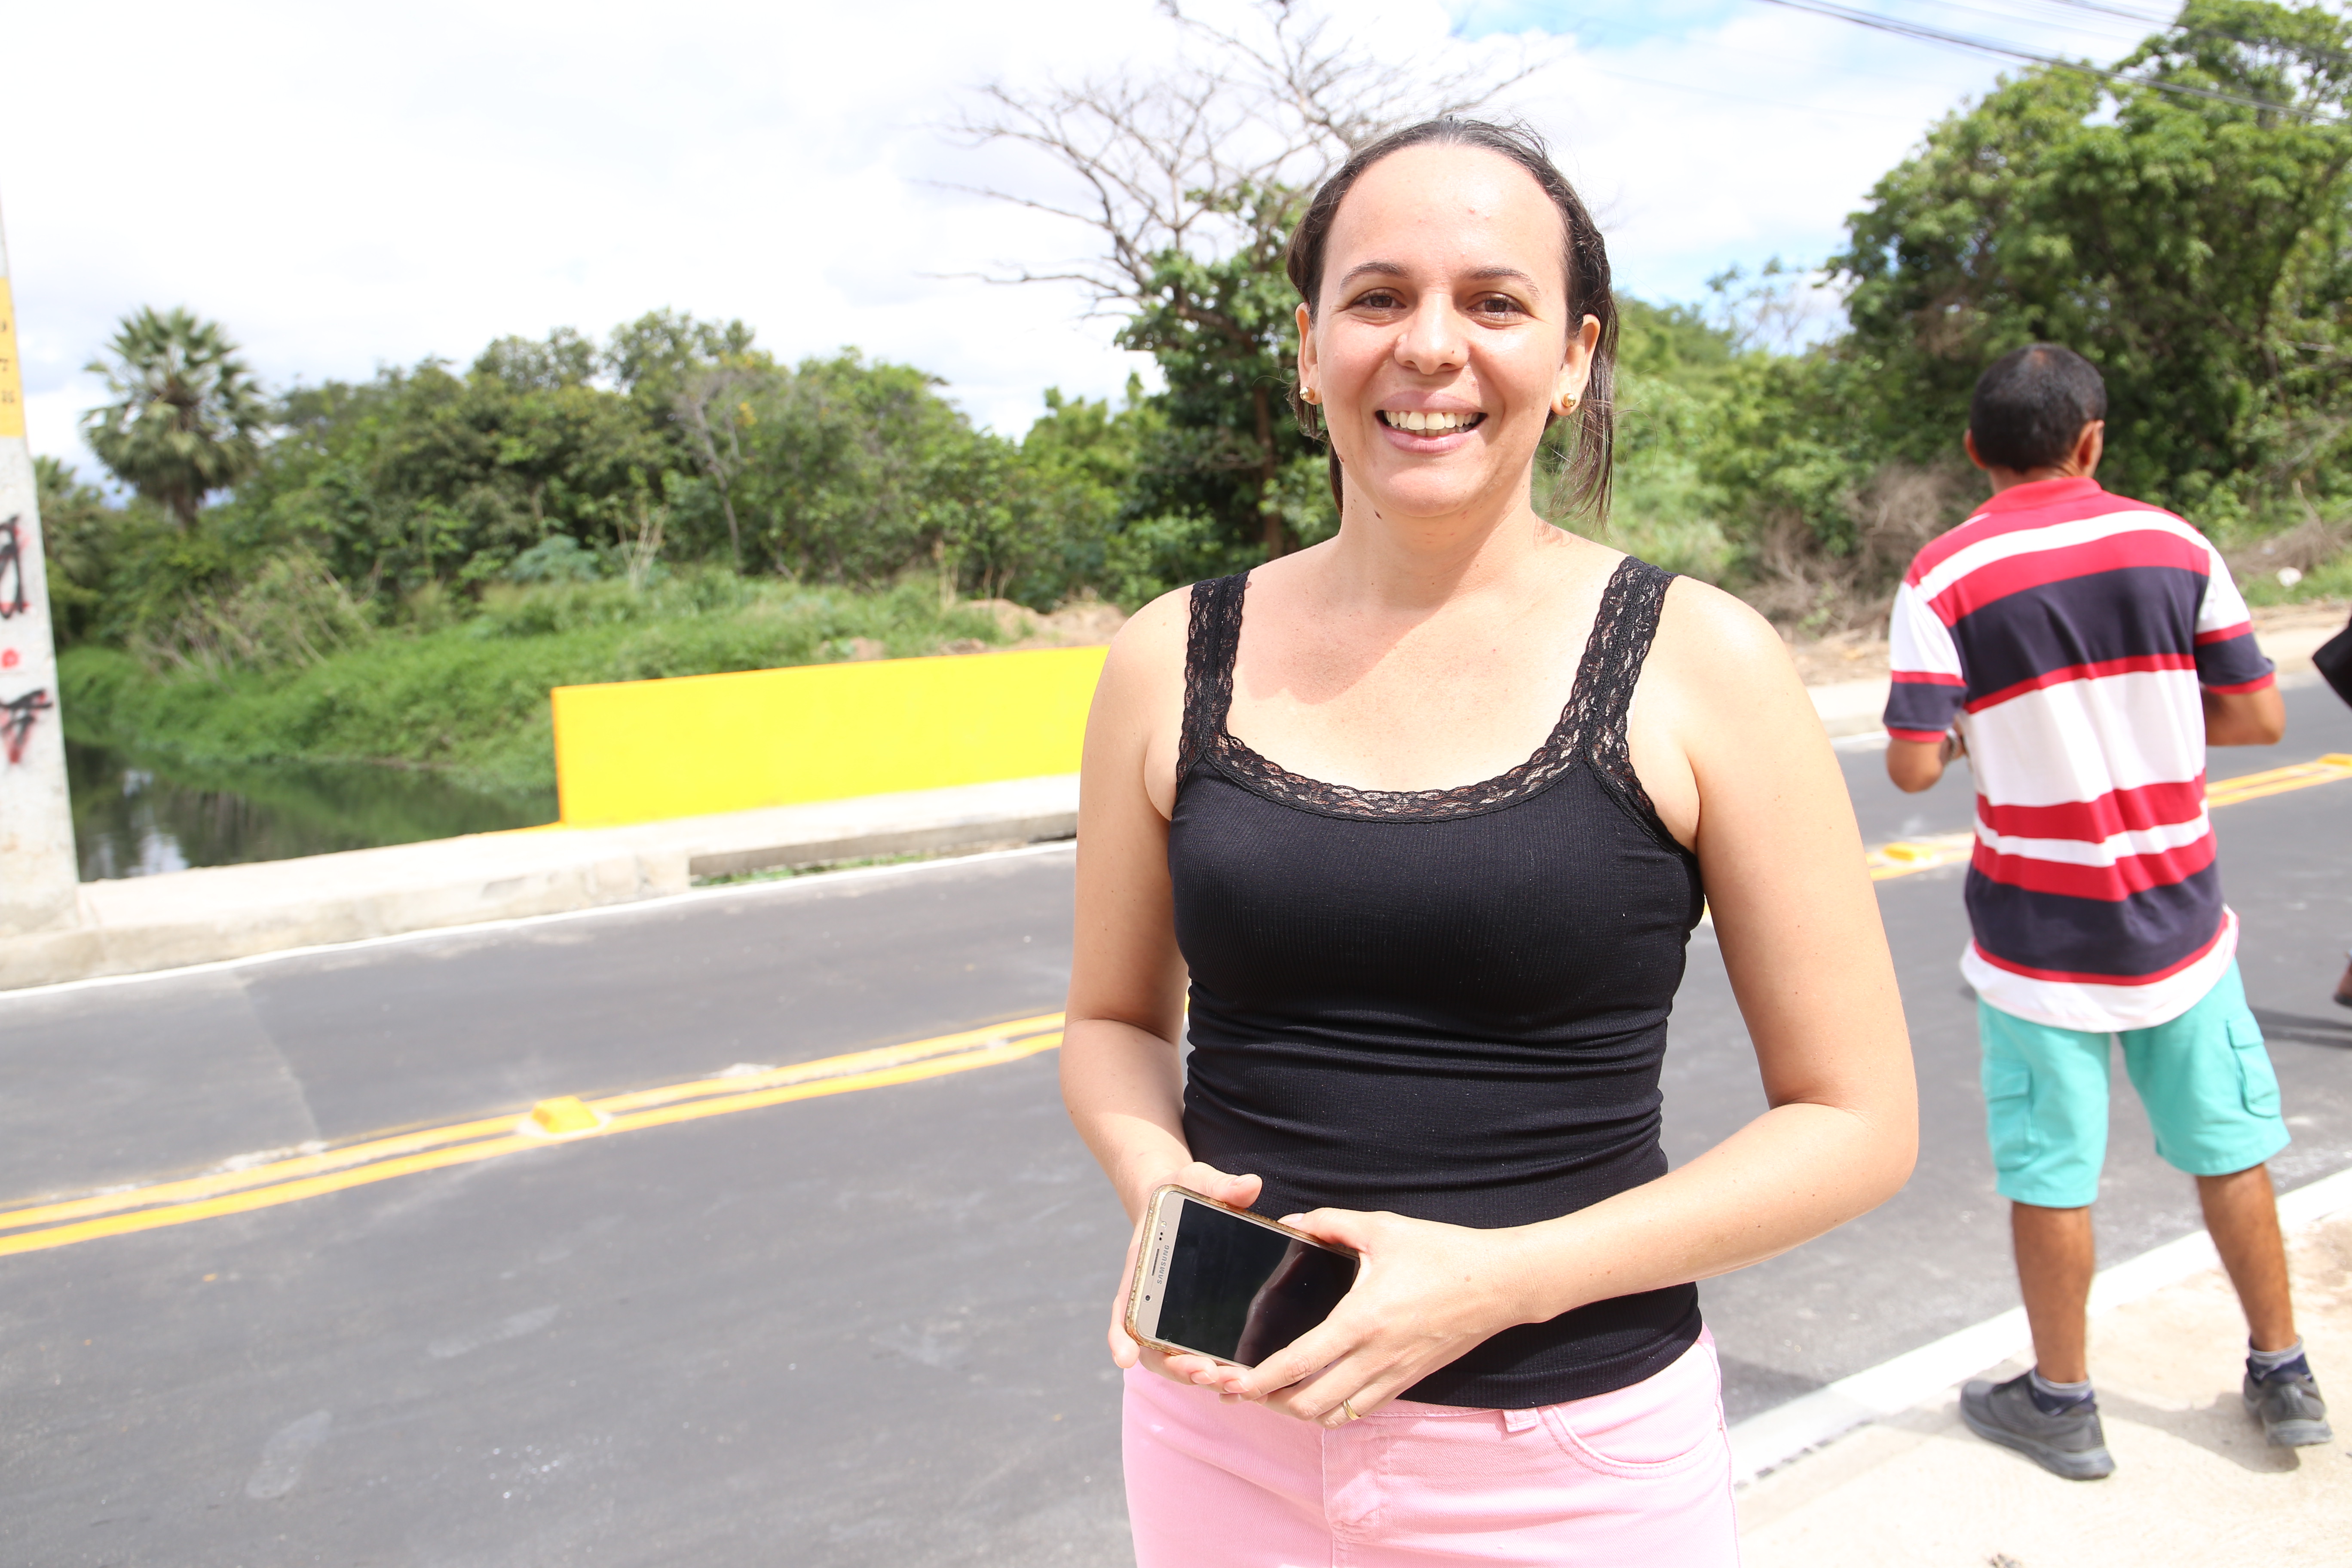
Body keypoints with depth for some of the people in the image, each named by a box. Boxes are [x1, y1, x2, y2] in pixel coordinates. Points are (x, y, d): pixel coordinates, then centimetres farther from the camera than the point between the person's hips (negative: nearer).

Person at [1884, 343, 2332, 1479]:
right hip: (2179, 914, 4)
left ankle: (2061, 1404, 23)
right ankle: (2284, 1376, 34)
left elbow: (1912, 765, -16)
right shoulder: (2174, 544, -1)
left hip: (2041, 934, -3)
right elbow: (2257, 716, 2)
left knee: (2051, 1173, 9)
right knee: (2229, 1149, 18)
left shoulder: (1944, 576, -11)